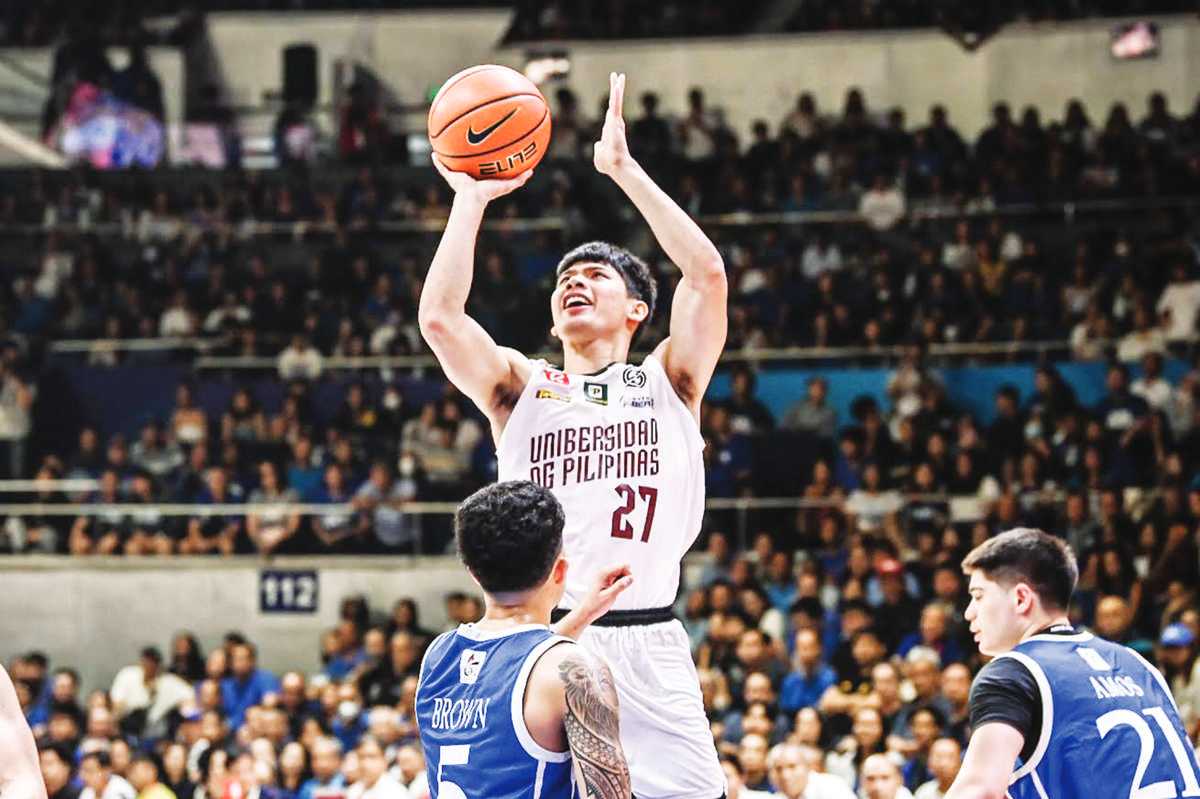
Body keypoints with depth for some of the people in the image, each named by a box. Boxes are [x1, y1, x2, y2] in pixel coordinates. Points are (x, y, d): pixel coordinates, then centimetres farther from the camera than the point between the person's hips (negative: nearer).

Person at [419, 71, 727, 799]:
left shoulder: (669, 381, 13)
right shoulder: (521, 386, 15)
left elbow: (708, 273, -2)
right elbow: (439, 317, -1)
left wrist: (625, 169, 0)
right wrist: (472, 200, 4)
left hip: (648, 649, -1)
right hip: (542, 649, 1)